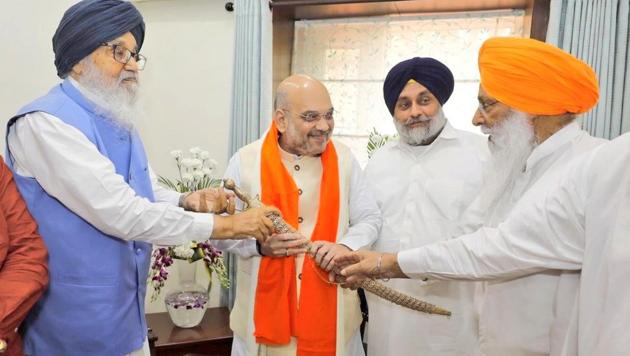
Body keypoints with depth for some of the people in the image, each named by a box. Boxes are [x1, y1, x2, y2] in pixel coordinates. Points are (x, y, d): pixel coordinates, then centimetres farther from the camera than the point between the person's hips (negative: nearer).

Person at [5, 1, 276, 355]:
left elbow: (147, 194, 12)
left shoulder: (119, 124, 9)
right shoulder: (45, 123, -20)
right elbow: (121, 213, -27)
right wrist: (225, 225, -22)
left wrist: (187, 201, -10)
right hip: (74, 323, -8)